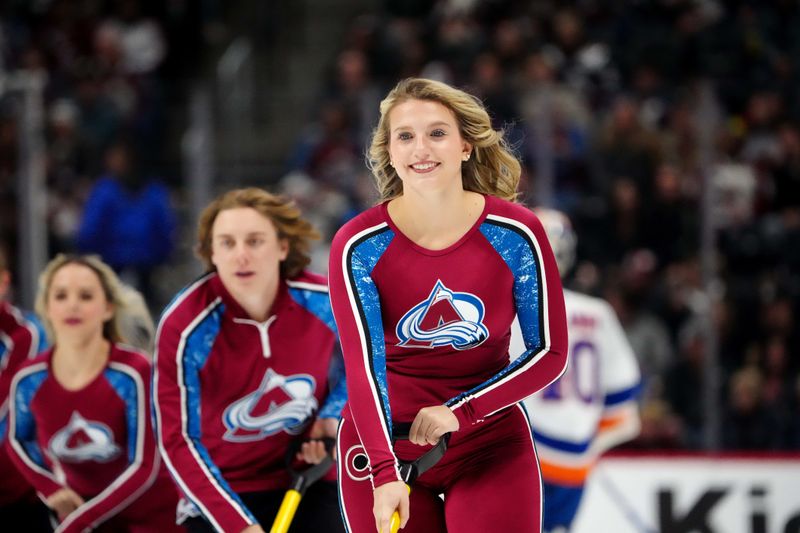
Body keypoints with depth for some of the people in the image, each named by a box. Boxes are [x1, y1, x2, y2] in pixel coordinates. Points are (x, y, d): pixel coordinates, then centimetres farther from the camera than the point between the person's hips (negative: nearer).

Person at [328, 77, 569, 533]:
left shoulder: (516, 233, -11)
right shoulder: (358, 244, -12)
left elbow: (550, 352, -5)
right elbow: (363, 364, -20)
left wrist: (460, 411, -16)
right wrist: (385, 474, -32)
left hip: (491, 444, 0)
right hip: (382, 441, 0)